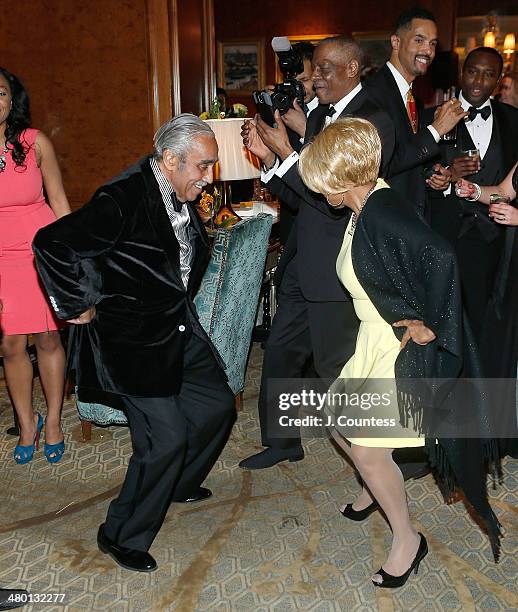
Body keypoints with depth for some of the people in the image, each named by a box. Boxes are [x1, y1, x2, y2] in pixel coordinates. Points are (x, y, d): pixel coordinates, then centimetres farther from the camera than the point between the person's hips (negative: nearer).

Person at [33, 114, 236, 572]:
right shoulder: (124, 199, -24)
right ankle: (121, 536, 17)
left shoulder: (183, 197, 3)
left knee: (218, 406, 15)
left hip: (178, 327, 9)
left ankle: (179, 484, 42)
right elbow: (51, 243, -29)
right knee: (166, 438, -8)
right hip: (132, 338, -9)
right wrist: (76, 307, -20)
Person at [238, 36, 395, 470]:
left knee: (336, 363, 4)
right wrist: (269, 157, -1)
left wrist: (287, 153, -20)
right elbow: (301, 195, 13)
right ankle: (282, 442, 33)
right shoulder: (319, 116, 13)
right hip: (303, 263, 8)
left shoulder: (374, 121, -13)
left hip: (336, 268, -8)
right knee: (281, 351, 15)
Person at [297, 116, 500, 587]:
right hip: (375, 341, 10)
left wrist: (428, 325, -28)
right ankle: (378, 487, 46)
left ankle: (407, 539, 21)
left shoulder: (382, 210, -24)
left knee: (368, 450, -3)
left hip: (404, 348, -10)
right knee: (337, 416, 21)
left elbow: (439, 256, -36)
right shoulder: (362, 212, 5)